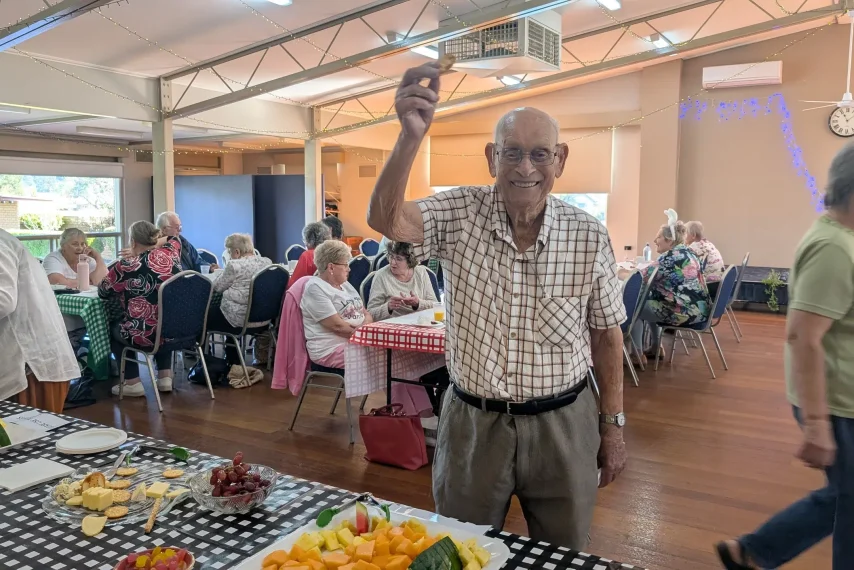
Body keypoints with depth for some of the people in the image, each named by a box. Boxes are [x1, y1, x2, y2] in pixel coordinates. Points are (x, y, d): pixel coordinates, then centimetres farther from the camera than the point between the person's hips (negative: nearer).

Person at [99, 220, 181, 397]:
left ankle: (133, 383, 23)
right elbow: (173, 238, 25)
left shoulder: (126, 267, -13)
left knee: (113, 329, 26)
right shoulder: (170, 254, 0)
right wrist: (149, 247, 21)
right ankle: (165, 377, 30)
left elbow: (102, 291, 5)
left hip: (146, 335, -5)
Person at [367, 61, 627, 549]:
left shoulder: (590, 236, -8)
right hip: (472, 422, 0)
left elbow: (607, 335, 1)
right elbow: (386, 220, -26)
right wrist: (412, 137, -41)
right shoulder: (462, 215, -9)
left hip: (563, 424, 0)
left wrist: (614, 425, 4)